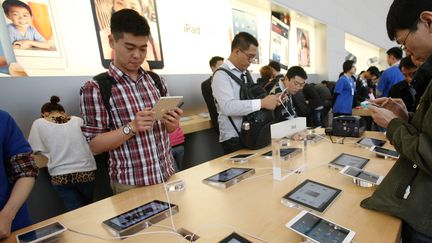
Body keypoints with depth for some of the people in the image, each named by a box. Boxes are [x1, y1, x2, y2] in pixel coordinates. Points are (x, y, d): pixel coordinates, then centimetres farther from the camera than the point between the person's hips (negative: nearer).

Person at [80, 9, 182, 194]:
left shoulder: (156, 81, 2)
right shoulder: (95, 88, -10)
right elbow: (95, 145, -9)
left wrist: (172, 123, -12)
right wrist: (131, 127, -23)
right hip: (130, 185, -4)